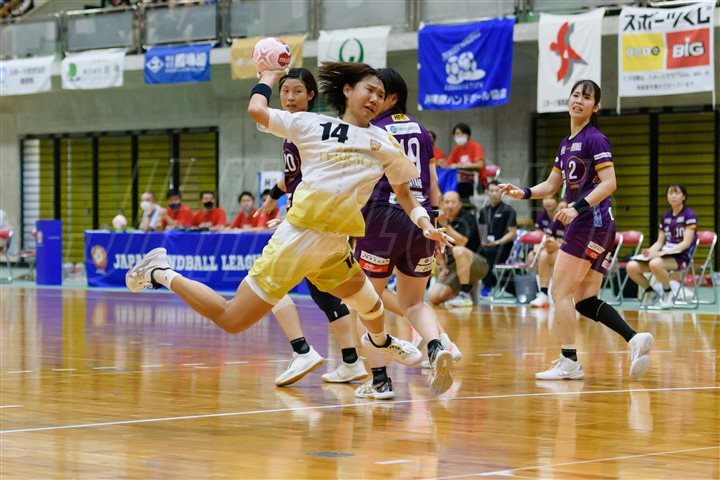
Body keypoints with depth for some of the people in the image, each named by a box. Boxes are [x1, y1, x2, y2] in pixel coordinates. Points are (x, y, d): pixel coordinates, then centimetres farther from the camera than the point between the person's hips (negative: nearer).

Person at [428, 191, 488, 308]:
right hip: (451, 266, 5)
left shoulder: (467, 218, -10)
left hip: (476, 266, -5)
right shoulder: (439, 221, 5)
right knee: (434, 297, -15)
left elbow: (461, 243, -25)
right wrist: (443, 268, 3)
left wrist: (446, 225, -28)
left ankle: (465, 295, -30)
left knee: (458, 251, -39)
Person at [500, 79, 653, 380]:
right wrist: (523, 193, 8)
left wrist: (578, 207, -26)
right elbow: (551, 185, 24)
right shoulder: (566, 143, 19)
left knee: (561, 291, -6)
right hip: (584, 226, 9)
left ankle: (569, 362, -2)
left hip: (592, 223, -9)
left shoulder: (594, 139, -8)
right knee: (584, 300, 5)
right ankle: (635, 339, -3)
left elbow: (609, 183, -17)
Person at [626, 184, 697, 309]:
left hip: (681, 257, -6)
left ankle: (668, 293, -13)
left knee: (655, 263, -39)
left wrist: (662, 253, -20)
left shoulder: (689, 215, -4)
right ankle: (650, 292, 7)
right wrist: (650, 251, -7)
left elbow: (686, 243, -12)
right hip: (664, 254, 6)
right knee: (632, 266, -18)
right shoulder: (665, 217, 15)